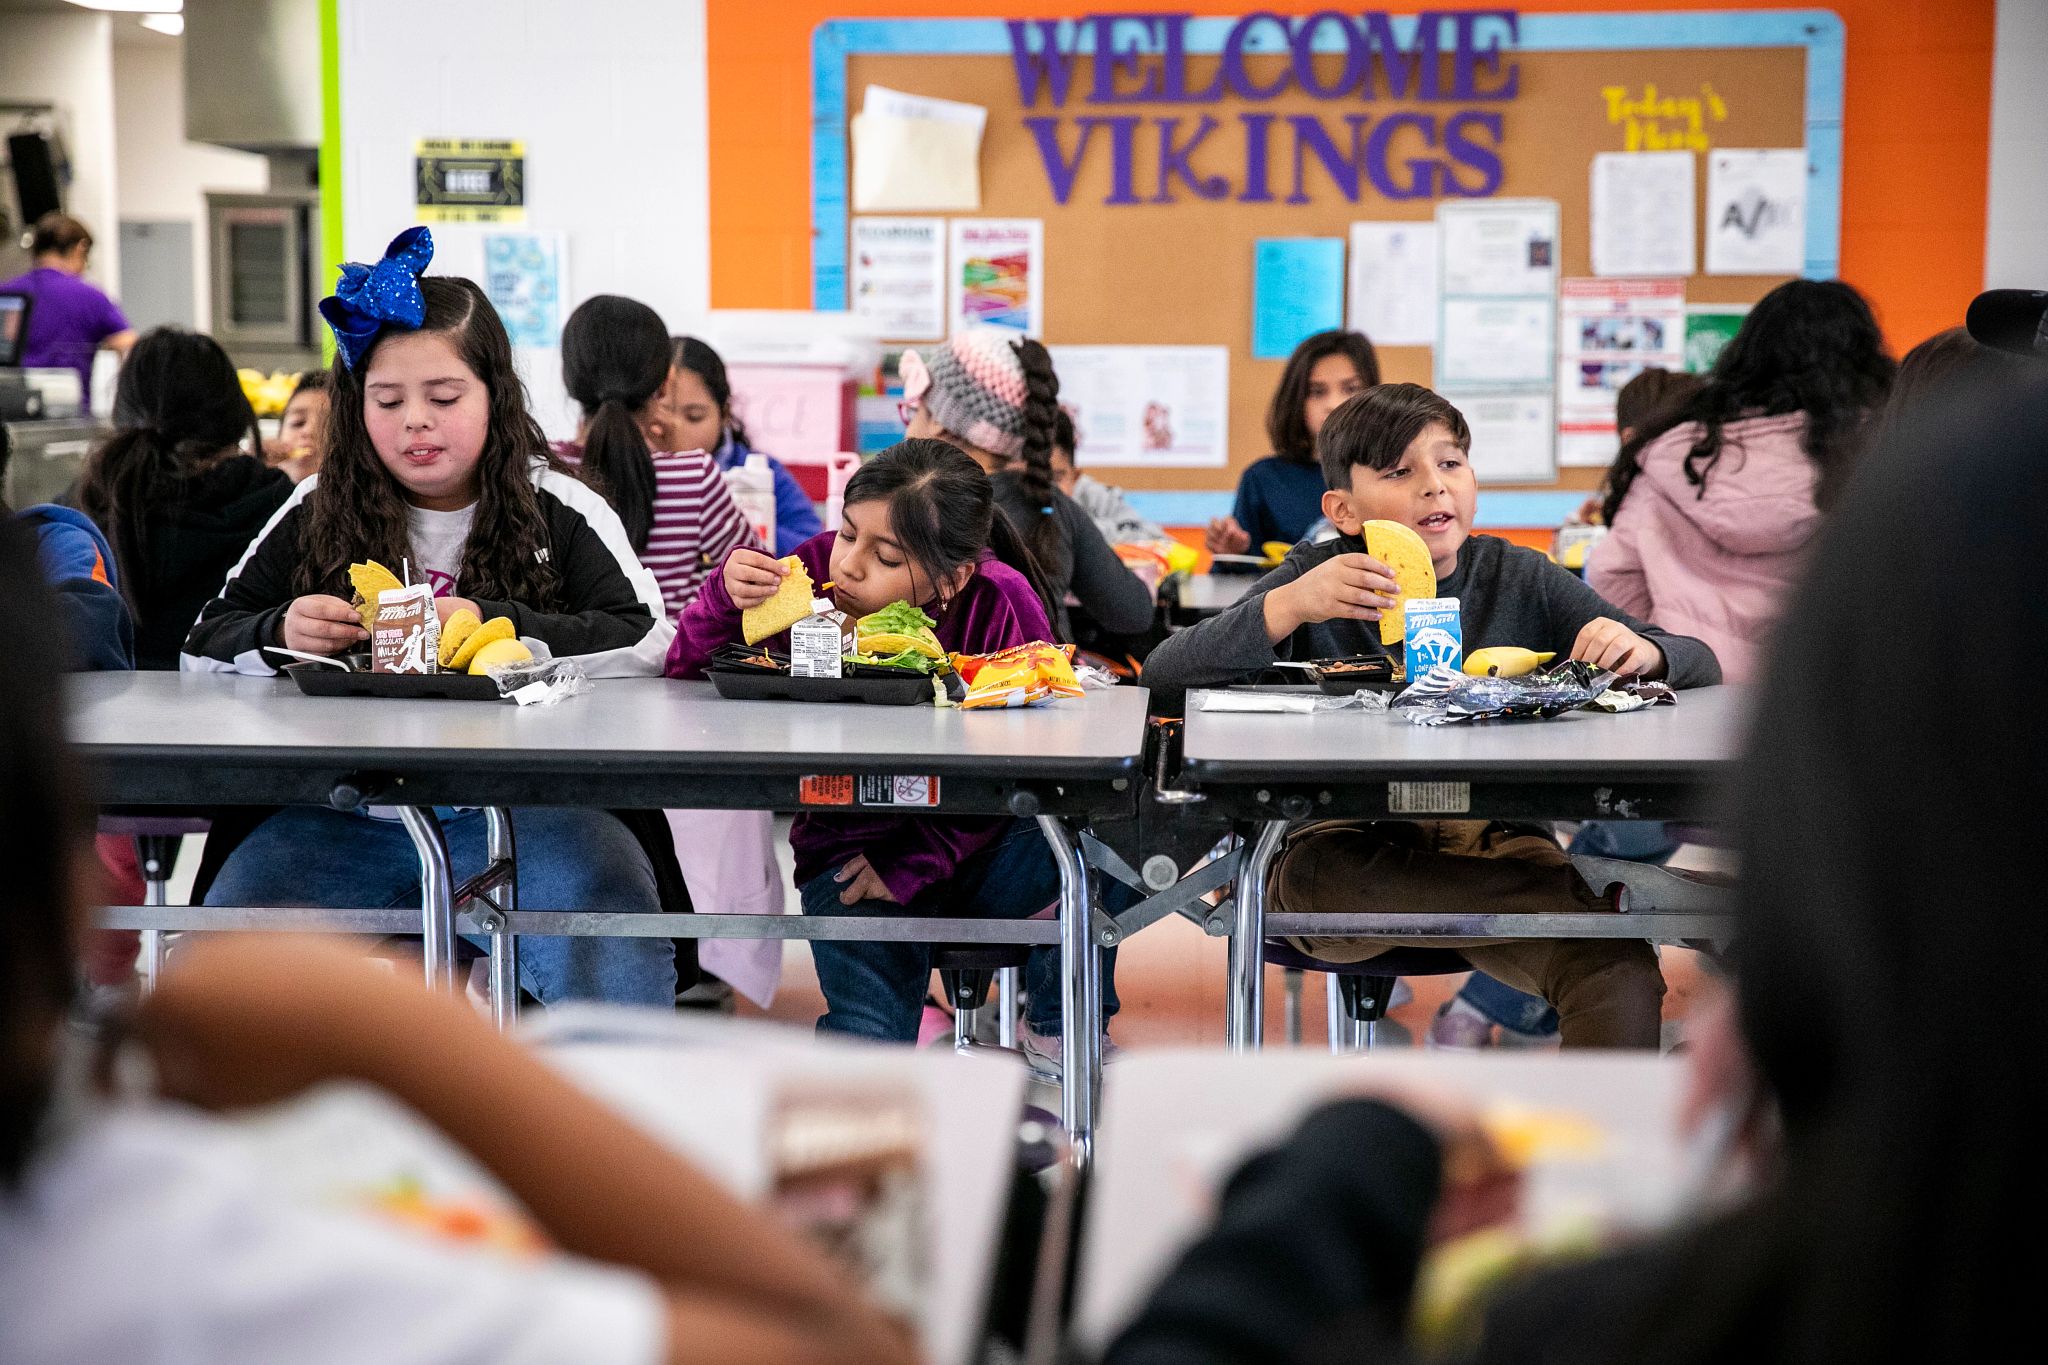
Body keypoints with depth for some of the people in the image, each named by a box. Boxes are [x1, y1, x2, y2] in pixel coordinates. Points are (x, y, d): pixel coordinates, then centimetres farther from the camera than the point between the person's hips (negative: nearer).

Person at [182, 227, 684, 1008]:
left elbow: (648, 637, -8)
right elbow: (205, 644, 13)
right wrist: (279, 634, -10)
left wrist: (494, 627, -19)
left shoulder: (559, 512, 4)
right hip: (346, 811, 3)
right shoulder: (318, 513, 11)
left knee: (615, 964, -29)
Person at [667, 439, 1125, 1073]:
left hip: (969, 849, 1)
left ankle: (1056, 1028, -4)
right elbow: (687, 675, -7)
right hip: (851, 849, 0)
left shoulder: (1001, 601, -17)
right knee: (868, 1041, -25)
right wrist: (725, 599, -29)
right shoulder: (816, 572, -14)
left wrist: (912, 866, -23)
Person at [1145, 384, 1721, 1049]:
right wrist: (1288, 606, -27)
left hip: (1499, 842, 1)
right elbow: (1162, 676, -11)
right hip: (1349, 842, 0)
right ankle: (1588, 903, -30)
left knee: (1620, 973, -31)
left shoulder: (1521, 581, 8)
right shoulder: (1313, 578, 2)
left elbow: (1700, 664, 8)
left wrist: (1645, 652, -18)